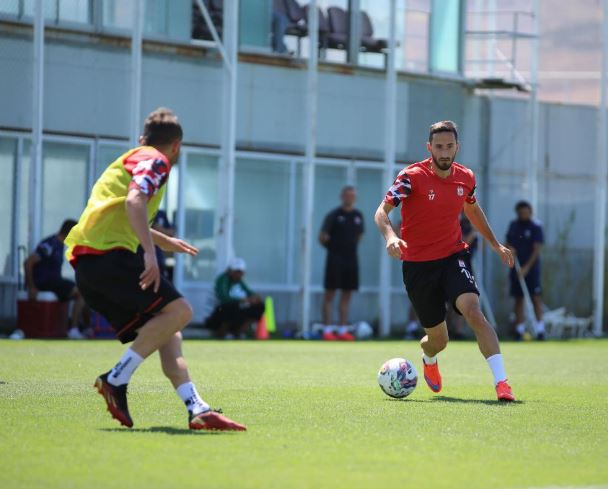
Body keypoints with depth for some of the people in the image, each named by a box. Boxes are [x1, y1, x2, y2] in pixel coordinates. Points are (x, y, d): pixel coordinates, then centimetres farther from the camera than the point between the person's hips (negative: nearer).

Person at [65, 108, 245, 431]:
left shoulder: (131, 159, 31)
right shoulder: (155, 161, 1)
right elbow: (134, 201, -19)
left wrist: (163, 241, 62)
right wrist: (150, 252, -28)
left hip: (85, 259, 10)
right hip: (108, 252, -10)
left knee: (166, 334, 5)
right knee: (178, 310, -17)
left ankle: (197, 410, -5)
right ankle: (116, 380, -18)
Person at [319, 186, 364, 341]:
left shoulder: (358, 216, 9)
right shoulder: (334, 215, -7)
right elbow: (322, 238, -6)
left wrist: (350, 248, 13)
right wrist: (333, 248, 4)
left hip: (351, 259, 6)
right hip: (335, 259, -5)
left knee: (347, 295, 6)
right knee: (330, 293, -5)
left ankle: (343, 330, 10)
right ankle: (327, 330, -5)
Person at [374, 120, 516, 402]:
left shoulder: (465, 178, 2)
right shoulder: (412, 177, -12)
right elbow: (382, 212, -17)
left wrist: (496, 245, 24)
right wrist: (390, 236, -38)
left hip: (453, 256, 2)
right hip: (418, 264, -2)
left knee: (472, 310, -27)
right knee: (438, 339, 7)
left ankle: (501, 383, -33)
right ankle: (428, 359, 48)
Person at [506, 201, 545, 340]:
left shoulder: (535, 226, -6)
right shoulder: (513, 225, 10)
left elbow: (537, 249, -11)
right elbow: (508, 242, 19)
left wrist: (527, 267, -18)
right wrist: (509, 249, -6)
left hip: (531, 267, -5)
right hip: (516, 266, 5)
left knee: (535, 297, -10)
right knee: (518, 297, 4)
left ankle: (539, 329, -13)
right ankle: (519, 330, 5)